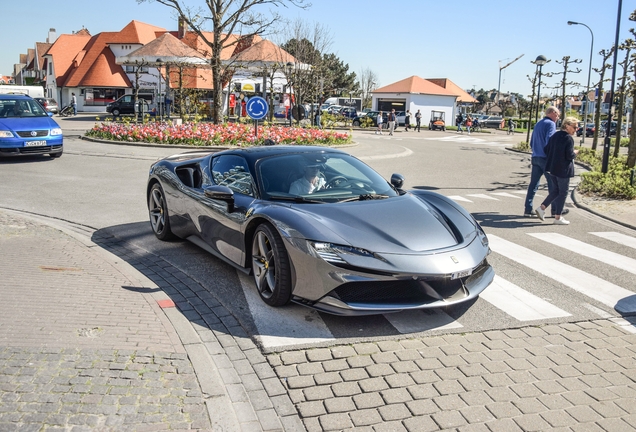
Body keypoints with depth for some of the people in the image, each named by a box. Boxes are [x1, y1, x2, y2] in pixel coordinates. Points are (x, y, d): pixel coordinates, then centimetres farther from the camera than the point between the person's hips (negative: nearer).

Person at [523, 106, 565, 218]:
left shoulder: (538, 124, 18)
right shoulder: (551, 124, -8)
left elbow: (531, 143, 21)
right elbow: (549, 140, -20)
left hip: (535, 158, 7)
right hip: (546, 158, -7)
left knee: (533, 184, 5)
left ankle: (528, 209, 1)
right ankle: (555, 209, 13)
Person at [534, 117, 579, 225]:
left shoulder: (555, 135, 9)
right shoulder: (568, 138, -15)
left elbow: (546, 150, 11)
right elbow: (570, 155, -18)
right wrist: (575, 153, 2)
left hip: (551, 168, 8)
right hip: (563, 169, -8)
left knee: (555, 190, 19)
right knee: (563, 192, 3)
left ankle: (541, 207, 9)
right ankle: (558, 217, 8)